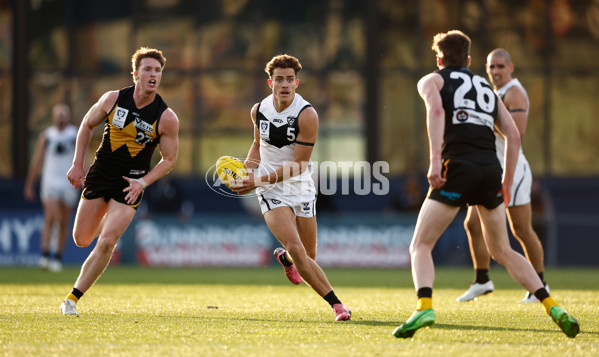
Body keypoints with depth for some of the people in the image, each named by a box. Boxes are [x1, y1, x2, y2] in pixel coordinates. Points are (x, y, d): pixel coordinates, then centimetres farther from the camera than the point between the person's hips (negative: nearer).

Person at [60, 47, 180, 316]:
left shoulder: (166, 118, -13)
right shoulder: (113, 99, -8)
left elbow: (169, 159, -2)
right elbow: (88, 124, 9)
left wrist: (143, 182, -14)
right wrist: (77, 164, 4)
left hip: (131, 183, -3)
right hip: (99, 173, 3)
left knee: (106, 243, -16)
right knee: (81, 240, 9)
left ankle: (73, 298, -5)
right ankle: (109, 221, 45)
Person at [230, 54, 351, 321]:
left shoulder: (307, 115, -16)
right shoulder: (259, 110, -2)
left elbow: (298, 164, -17)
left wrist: (260, 180, -21)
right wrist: (246, 171, 1)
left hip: (301, 189, 0)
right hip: (271, 192, 0)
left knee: (309, 257, 7)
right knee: (296, 248, -20)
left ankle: (284, 258, 45)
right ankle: (335, 303, -14)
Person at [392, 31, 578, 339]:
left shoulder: (432, 80, 14)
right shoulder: (487, 88, 27)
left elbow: (436, 110, -10)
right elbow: (513, 135, 17)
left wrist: (434, 160, -19)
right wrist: (507, 183, 23)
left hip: (458, 166, -4)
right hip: (491, 169, 5)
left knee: (420, 246, 1)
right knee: (502, 251, 19)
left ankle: (424, 307, -25)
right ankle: (553, 307, 6)